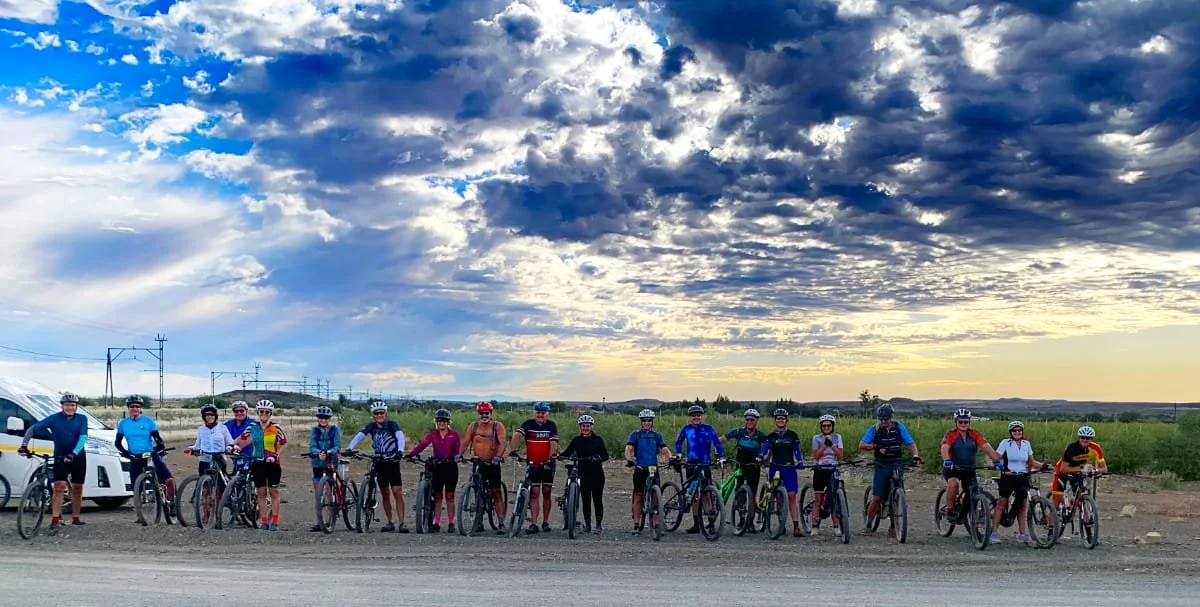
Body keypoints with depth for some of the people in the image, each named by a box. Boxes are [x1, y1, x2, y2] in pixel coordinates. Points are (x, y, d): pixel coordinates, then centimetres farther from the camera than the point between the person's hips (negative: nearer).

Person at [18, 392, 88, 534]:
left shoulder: (82, 419, -4)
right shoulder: (54, 418, -6)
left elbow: (83, 437, -15)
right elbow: (33, 428, -10)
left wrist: (73, 454, -30)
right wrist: (24, 445, -24)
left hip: (78, 457, 2)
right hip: (60, 457, -1)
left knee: (77, 488, 9)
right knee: (59, 487, -13)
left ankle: (75, 518, 23)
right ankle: (55, 522, -17)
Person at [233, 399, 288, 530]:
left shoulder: (276, 428, -5)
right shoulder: (253, 427, 3)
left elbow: (284, 443, -2)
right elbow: (242, 439, 11)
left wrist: (276, 455, -15)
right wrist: (235, 445, -7)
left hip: (273, 463, -2)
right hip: (258, 463, 2)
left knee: (274, 492, 2)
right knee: (261, 493, 3)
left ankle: (275, 522, 5)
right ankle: (264, 522, 7)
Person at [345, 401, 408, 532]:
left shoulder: (392, 424, -8)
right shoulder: (371, 426, 1)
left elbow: (400, 436, -23)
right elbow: (359, 436, -12)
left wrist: (400, 450, -43)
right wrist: (349, 449, -30)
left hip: (392, 462, -3)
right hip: (379, 463, 4)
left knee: (397, 492, -10)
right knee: (385, 494, 8)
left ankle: (401, 524, -10)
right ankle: (390, 523, 15)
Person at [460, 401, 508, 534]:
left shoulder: (497, 426, -3)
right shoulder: (473, 426, 5)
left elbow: (503, 442, -14)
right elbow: (466, 441, 0)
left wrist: (498, 456, -30)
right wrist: (460, 454, -17)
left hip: (493, 463, -3)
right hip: (478, 463, 3)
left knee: (496, 493, -3)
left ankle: (501, 523, -3)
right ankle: (479, 522, 14)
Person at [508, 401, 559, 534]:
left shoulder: (551, 425, -3)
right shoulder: (528, 424, -2)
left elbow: (553, 443, -13)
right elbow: (517, 436, -15)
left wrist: (550, 459, -26)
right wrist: (512, 450, -31)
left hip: (547, 464, 0)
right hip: (532, 464, 0)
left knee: (546, 493, 7)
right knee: (534, 493, -3)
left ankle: (545, 522, 17)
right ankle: (533, 524, -6)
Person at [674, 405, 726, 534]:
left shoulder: (708, 429, 0)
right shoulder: (686, 429, 6)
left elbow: (716, 442, -6)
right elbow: (678, 443, 15)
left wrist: (721, 456, -20)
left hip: (705, 464, -2)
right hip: (691, 465, 2)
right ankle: (696, 524, 9)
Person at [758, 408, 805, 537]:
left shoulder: (792, 435, 7)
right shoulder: (771, 436, 7)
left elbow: (797, 450, 7)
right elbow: (765, 449, -5)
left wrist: (800, 462, -8)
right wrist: (760, 457, -24)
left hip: (789, 468, -1)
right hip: (775, 468, 1)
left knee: (792, 496, -8)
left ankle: (796, 526, -11)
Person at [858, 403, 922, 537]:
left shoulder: (899, 428, 2)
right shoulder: (874, 429, -2)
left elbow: (910, 443, 0)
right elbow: (861, 446, -8)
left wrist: (915, 455, -19)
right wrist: (876, 447, -23)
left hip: (896, 466, 1)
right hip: (881, 466, -1)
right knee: (877, 498, -6)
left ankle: (893, 526, 11)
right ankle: (867, 525, 5)